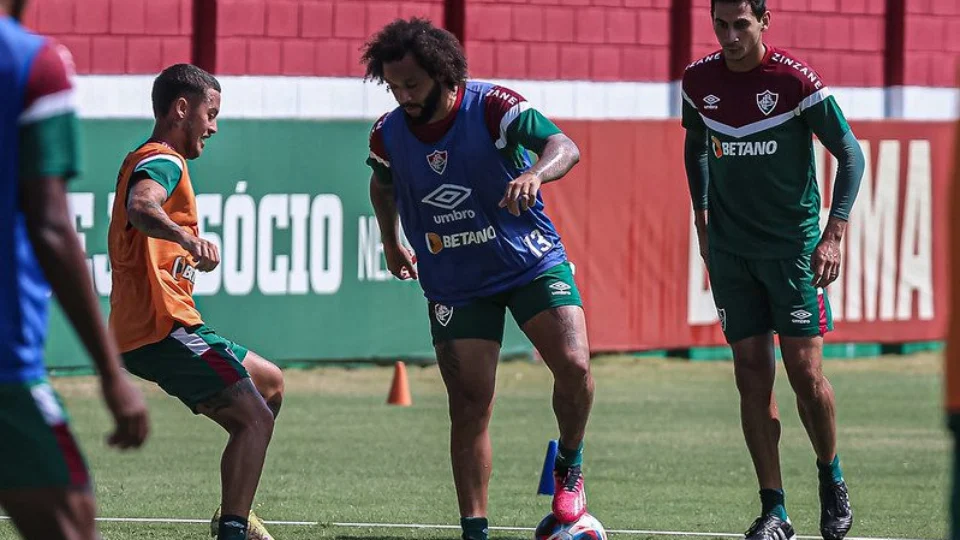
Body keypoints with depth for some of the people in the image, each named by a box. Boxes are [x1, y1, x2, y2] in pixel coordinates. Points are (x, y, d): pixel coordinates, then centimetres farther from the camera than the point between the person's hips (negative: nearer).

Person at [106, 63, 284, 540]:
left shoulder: (143, 161, 21)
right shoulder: (163, 162, -12)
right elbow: (140, 206, -35)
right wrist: (187, 237, -52)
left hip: (145, 330, 11)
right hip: (164, 326, -11)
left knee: (269, 382, 23)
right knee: (256, 418, -15)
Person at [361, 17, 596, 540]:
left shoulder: (491, 106, -18)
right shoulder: (388, 134, -6)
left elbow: (564, 146, -32)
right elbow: (383, 187, 18)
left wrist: (535, 173, -52)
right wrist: (391, 242, 27)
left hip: (532, 262, -2)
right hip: (454, 286, 2)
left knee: (573, 366, -19)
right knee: (469, 405, -5)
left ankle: (569, 466, 8)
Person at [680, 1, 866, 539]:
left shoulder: (796, 80, -13)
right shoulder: (699, 81, 1)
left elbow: (851, 154, -7)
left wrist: (834, 233, -13)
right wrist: (702, 216, 15)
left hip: (794, 247, -3)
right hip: (730, 251, 3)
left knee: (805, 370, -6)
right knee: (752, 375, 0)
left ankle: (832, 477, 19)